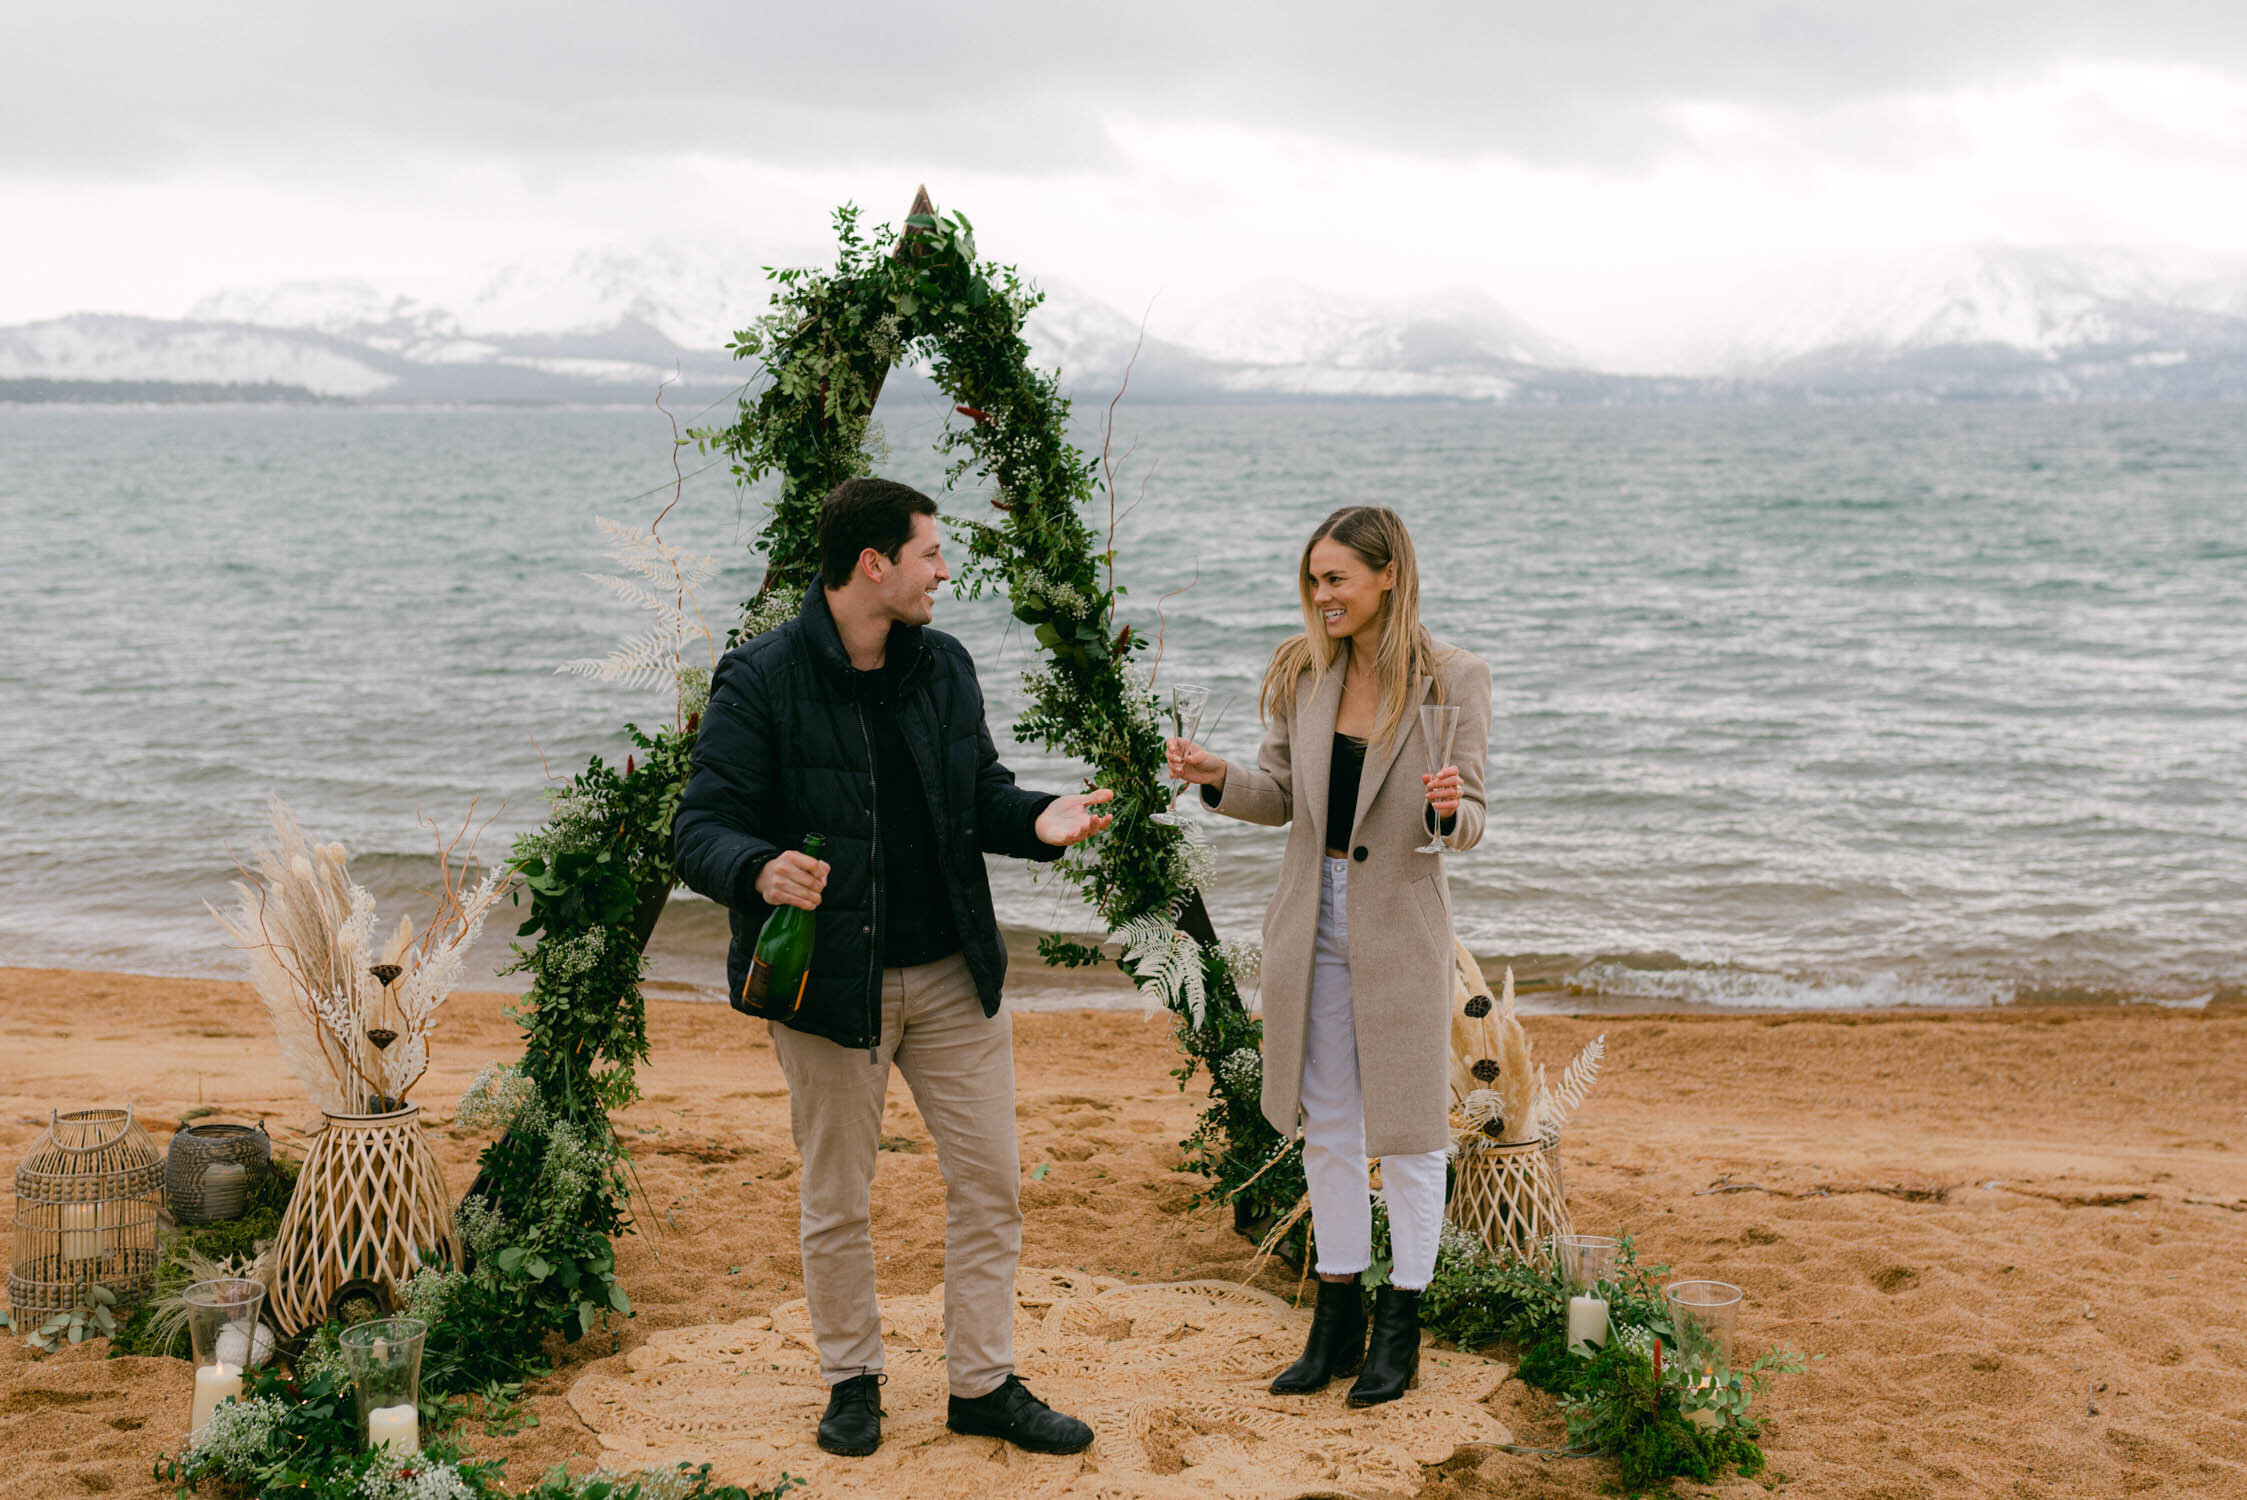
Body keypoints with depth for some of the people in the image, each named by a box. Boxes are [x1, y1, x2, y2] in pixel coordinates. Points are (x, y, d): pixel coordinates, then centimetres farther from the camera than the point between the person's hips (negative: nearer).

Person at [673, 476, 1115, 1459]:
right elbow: (701, 829, -14)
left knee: (991, 1181, 8)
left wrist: (1037, 822, -8)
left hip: (953, 975, 5)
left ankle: (984, 1383, 22)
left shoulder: (944, 667, 5)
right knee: (836, 1201, 9)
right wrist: (760, 869, -35)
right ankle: (852, 1380, 29)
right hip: (829, 981, -5)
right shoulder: (760, 681, -12)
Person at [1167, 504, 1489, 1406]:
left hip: (1400, 925, -4)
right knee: (1327, 1125, 12)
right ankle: (1338, 1321, 25)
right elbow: (1282, 795, 8)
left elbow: (1464, 824, -7)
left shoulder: (1454, 679, -9)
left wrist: (1448, 809, -29)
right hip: (1311, 922, 4)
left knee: (1406, 1129, 6)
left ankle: (1399, 1330, 20)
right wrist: (1218, 780, -11)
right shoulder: (1302, 672, 3)